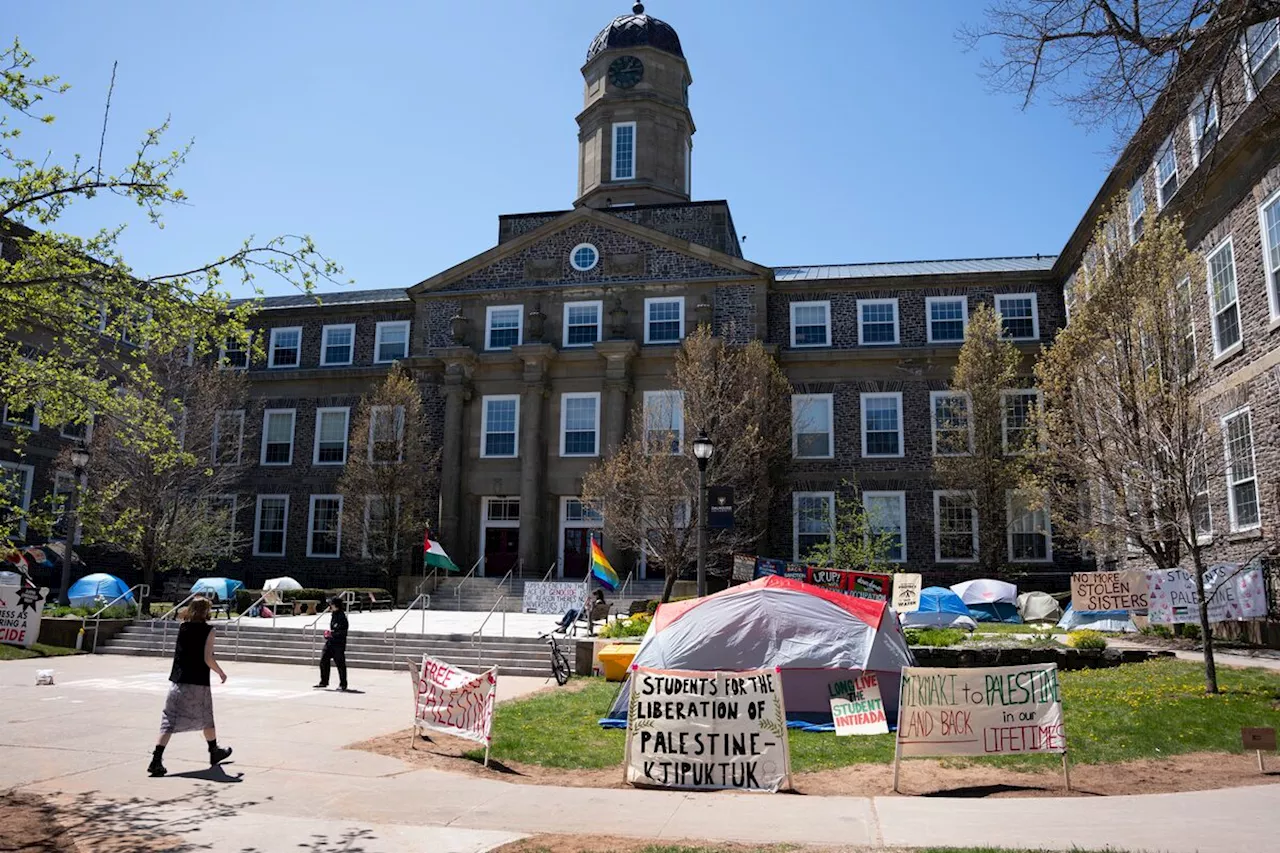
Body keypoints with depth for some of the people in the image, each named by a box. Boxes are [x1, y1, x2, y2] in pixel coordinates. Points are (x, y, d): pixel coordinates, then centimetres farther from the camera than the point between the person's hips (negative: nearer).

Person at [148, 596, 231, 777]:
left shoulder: (183, 627, 6)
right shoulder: (207, 629, -9)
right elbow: (208, 659, -14)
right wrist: (221, 673, 2)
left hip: (178, 681, 4)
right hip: (198, 683, -4)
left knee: (169, 721, 0)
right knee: (206, 719, 16)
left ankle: (156, 760, -13)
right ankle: (214, 752, 32)